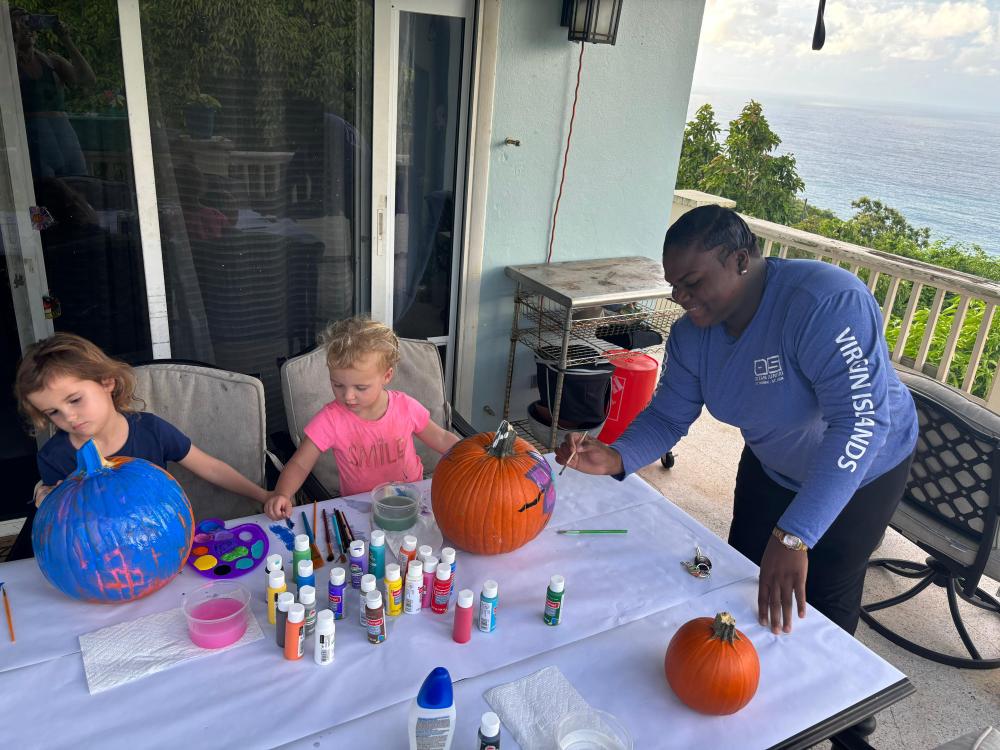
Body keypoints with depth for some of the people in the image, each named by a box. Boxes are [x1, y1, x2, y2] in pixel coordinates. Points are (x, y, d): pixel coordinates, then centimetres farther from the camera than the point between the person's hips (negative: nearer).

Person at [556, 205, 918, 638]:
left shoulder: (828, 302, -39)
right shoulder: (691, 334, -17)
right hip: (770, 466, 6)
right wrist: (614, 459, -33)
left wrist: (792, 537, -49)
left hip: (863, 470, -5)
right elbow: (667, 416, -11)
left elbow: (859, 421, -44)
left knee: (824, 600, 10)